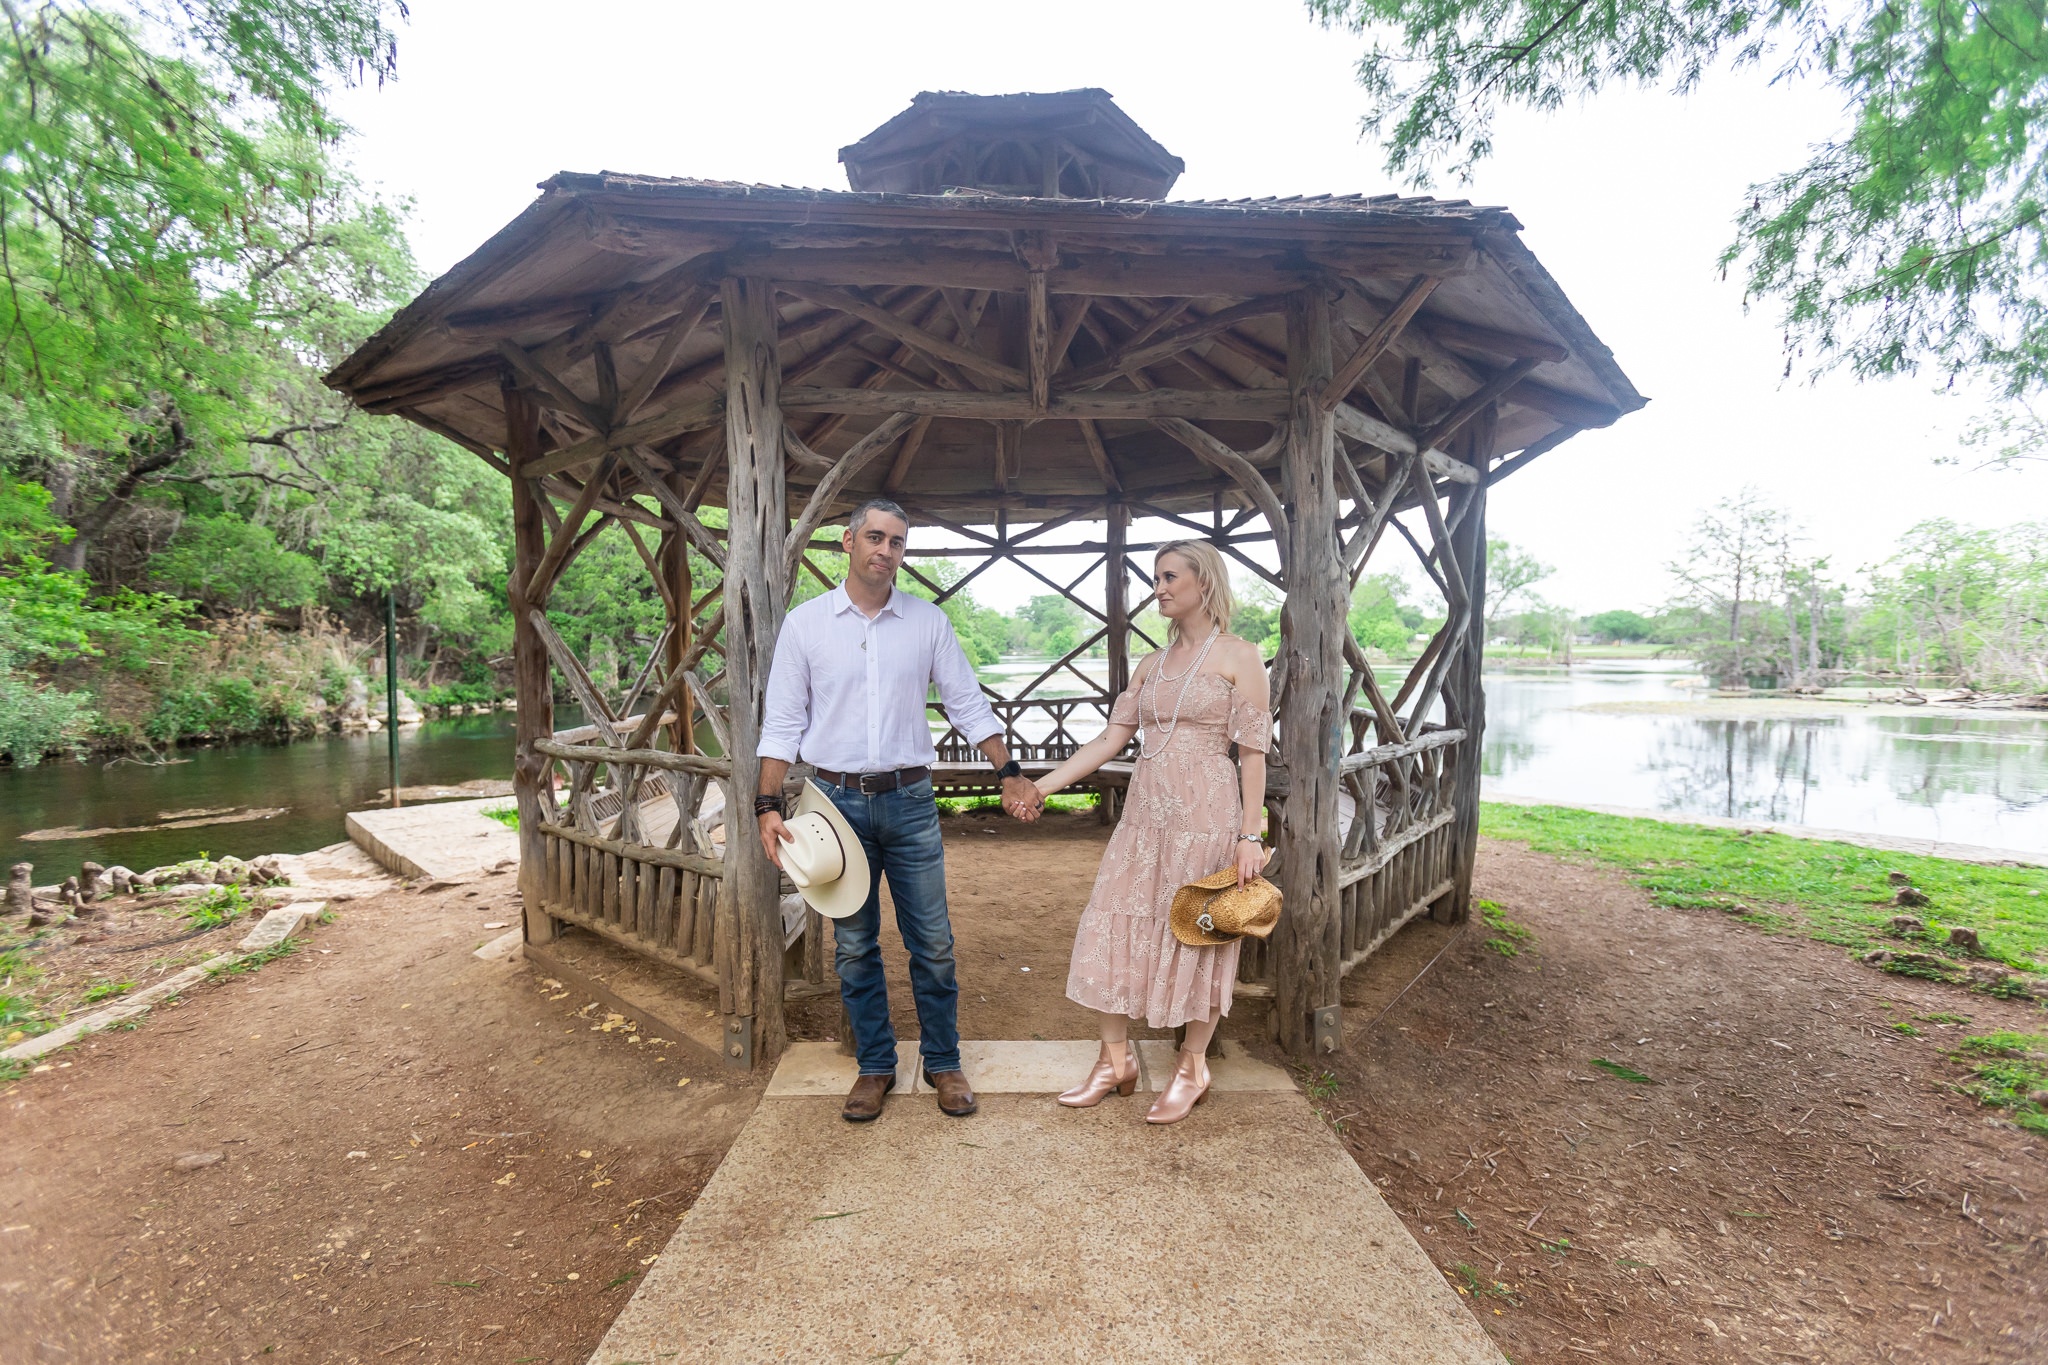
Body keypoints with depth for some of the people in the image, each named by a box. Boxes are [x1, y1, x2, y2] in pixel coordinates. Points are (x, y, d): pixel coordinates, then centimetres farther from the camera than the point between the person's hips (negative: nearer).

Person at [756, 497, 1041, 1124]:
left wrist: (1009, 772, 1)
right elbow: (783, 721, 1)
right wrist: (768, 805, -6)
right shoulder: (805, 623, 1)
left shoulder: (928, 621, 3)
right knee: (854, 946, 10)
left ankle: (943, 1062, 25)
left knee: (933, 943, 6)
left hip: (910, 800, 1)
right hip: (838, 801, 0)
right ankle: (875, 1066, 27)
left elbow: (967, 704, 7)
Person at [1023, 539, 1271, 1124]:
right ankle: (1116, 1060, 22)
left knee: (1198, 937, 5)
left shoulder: (1238, 656, -3)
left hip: (1206, 813, -6)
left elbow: (1252, 751, -7)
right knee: (1111, 928, 5)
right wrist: (1045, 785, 2)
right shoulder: (1152, 664, 13)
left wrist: (1249, 836, -12)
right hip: (1145, 811, 6)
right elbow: (1112, 738, 9)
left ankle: (1192, 1068, 24)